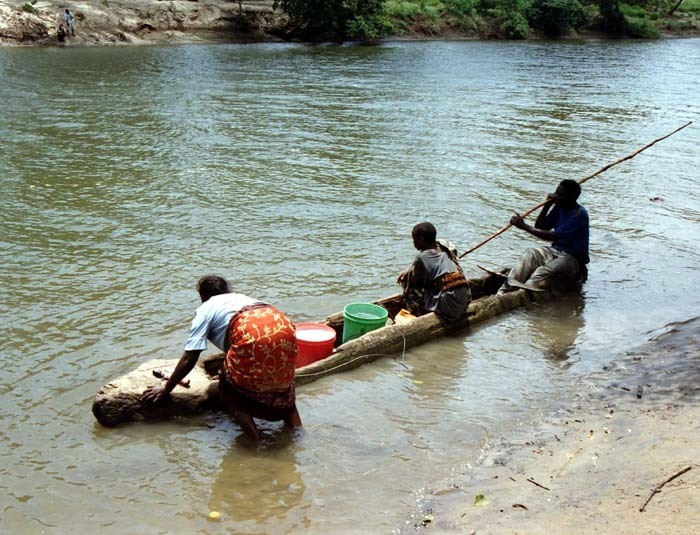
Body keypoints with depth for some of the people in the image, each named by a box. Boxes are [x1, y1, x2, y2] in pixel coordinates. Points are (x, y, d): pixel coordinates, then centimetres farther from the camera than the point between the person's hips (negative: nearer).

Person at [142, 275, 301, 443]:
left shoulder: (206, 308, 21)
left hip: (254, 337, -6)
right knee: (280, 385, 31)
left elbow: (189, 358, 16)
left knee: (227, 388, 18)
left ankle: (256, 442, 9)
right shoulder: (242, 298, 38)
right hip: (286, 330, 6)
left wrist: (166, 389, 27)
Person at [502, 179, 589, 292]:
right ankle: (504, 291, -28)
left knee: (542, 272, -31)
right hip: (556, 251, 7)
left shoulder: (579, 214, -21)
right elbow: (539, 228, 5)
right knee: (529, 255, -19)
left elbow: (553, 237, -28)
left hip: (573, 258, -7)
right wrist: (547, 205, -8)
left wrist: (524, 226, -28)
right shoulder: (559, 207, 5)